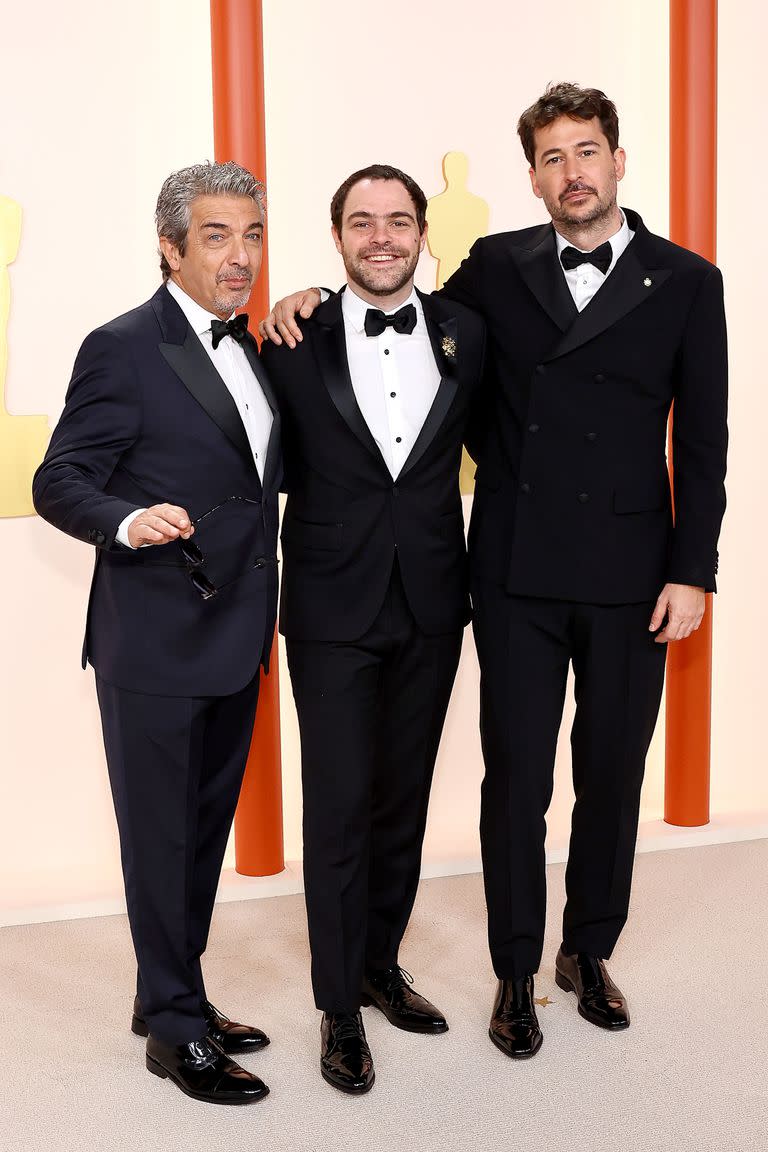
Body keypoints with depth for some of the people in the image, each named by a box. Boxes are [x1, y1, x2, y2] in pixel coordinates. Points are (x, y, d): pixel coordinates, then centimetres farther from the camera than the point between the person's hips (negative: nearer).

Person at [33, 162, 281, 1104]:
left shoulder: (249, 346, 12)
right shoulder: (124, 347, -12)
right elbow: (59, 482, -13)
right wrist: (130, 523, -31)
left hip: (233, 636, 8)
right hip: (154, 640, -8)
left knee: (206, 828, 18)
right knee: (161, 835, 5)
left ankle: (173, 1000, 34)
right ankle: (176, 1028, 20)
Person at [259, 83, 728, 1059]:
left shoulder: (684, 282, 2)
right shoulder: (497, 267, 5)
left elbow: (701, 443, 1)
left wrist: (692, 572, -5)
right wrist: (314, 300, -1)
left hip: (630, 572, 0)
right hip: (518, 568, 0)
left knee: (612, 770, 11)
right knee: (516, 775, 6)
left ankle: (589, 950, 33)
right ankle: (516, 971, 23)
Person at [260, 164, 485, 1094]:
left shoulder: (465, 335, 2)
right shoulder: (295, 342, -5)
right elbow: (275, 466, 3)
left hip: (431, 606, 3)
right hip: (334, 608, -3)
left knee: (404, 798, 15)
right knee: (338, 807, 2)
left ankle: (380, 966, 34)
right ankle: (339, 1007, 18)